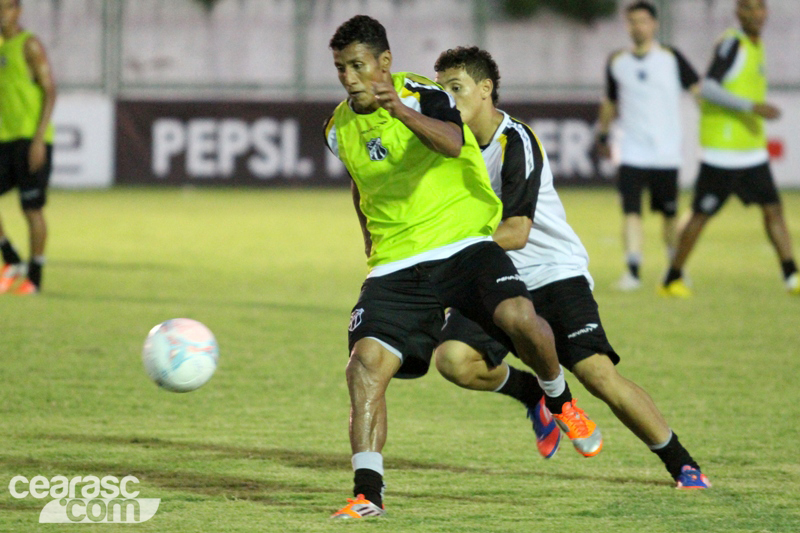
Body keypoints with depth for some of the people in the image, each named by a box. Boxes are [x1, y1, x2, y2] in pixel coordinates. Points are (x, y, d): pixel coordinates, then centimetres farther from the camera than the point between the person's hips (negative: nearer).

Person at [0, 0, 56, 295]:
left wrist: (38, 138, -18)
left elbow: (50, 92, -11)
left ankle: (34, 278, 4)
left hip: (31, 139, -7)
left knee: (32, 208, -3)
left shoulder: (30, 46, -7)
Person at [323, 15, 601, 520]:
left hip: (463, 244, -4)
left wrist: (402, 111, -49)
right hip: (397, 265, 4)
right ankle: (368, 493, -14)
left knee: (517, 316, -29)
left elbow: (451, 143, -33)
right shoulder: (340, 128, 8)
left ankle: (559, 399, 3)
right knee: (365, 364, -17)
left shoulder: (422, 94, -9)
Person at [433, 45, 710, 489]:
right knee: (452, 358, -20)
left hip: (554, 271, -6)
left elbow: (514, 233, -23)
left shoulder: (516, 143, -17)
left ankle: (683, 465, -5)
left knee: (598, 373, -19)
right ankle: (536, 397, 10)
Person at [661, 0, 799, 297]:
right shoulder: (731, 44, -15)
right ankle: (671, 281, 10)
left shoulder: (756, 45, 12)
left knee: (773, 209, 1)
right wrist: (752, 107, -28)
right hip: (721, 152, -8)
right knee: (701, 215, -1)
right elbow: (708, 88, -24)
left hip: (753, 150, 8)